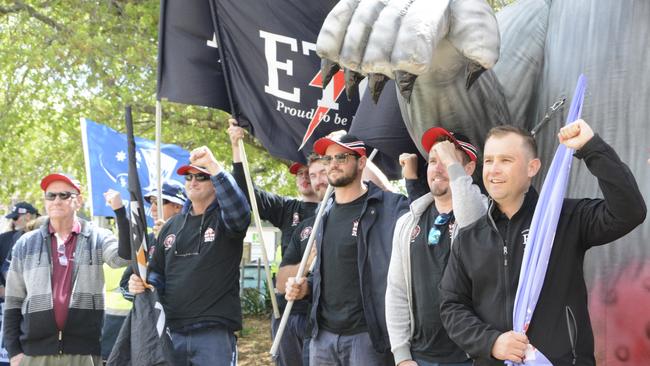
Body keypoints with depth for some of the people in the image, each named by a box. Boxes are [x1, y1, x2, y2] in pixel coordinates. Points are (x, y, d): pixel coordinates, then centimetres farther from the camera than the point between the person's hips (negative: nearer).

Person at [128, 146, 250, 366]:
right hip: (173, 333, 5)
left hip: (215, 334, -5)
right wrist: (142, 284, 0)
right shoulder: (172, 226, 16)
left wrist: (214, 166, -33)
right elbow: (157, 272, 23)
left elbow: (239, 211, -26)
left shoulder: (224, 219, -1)